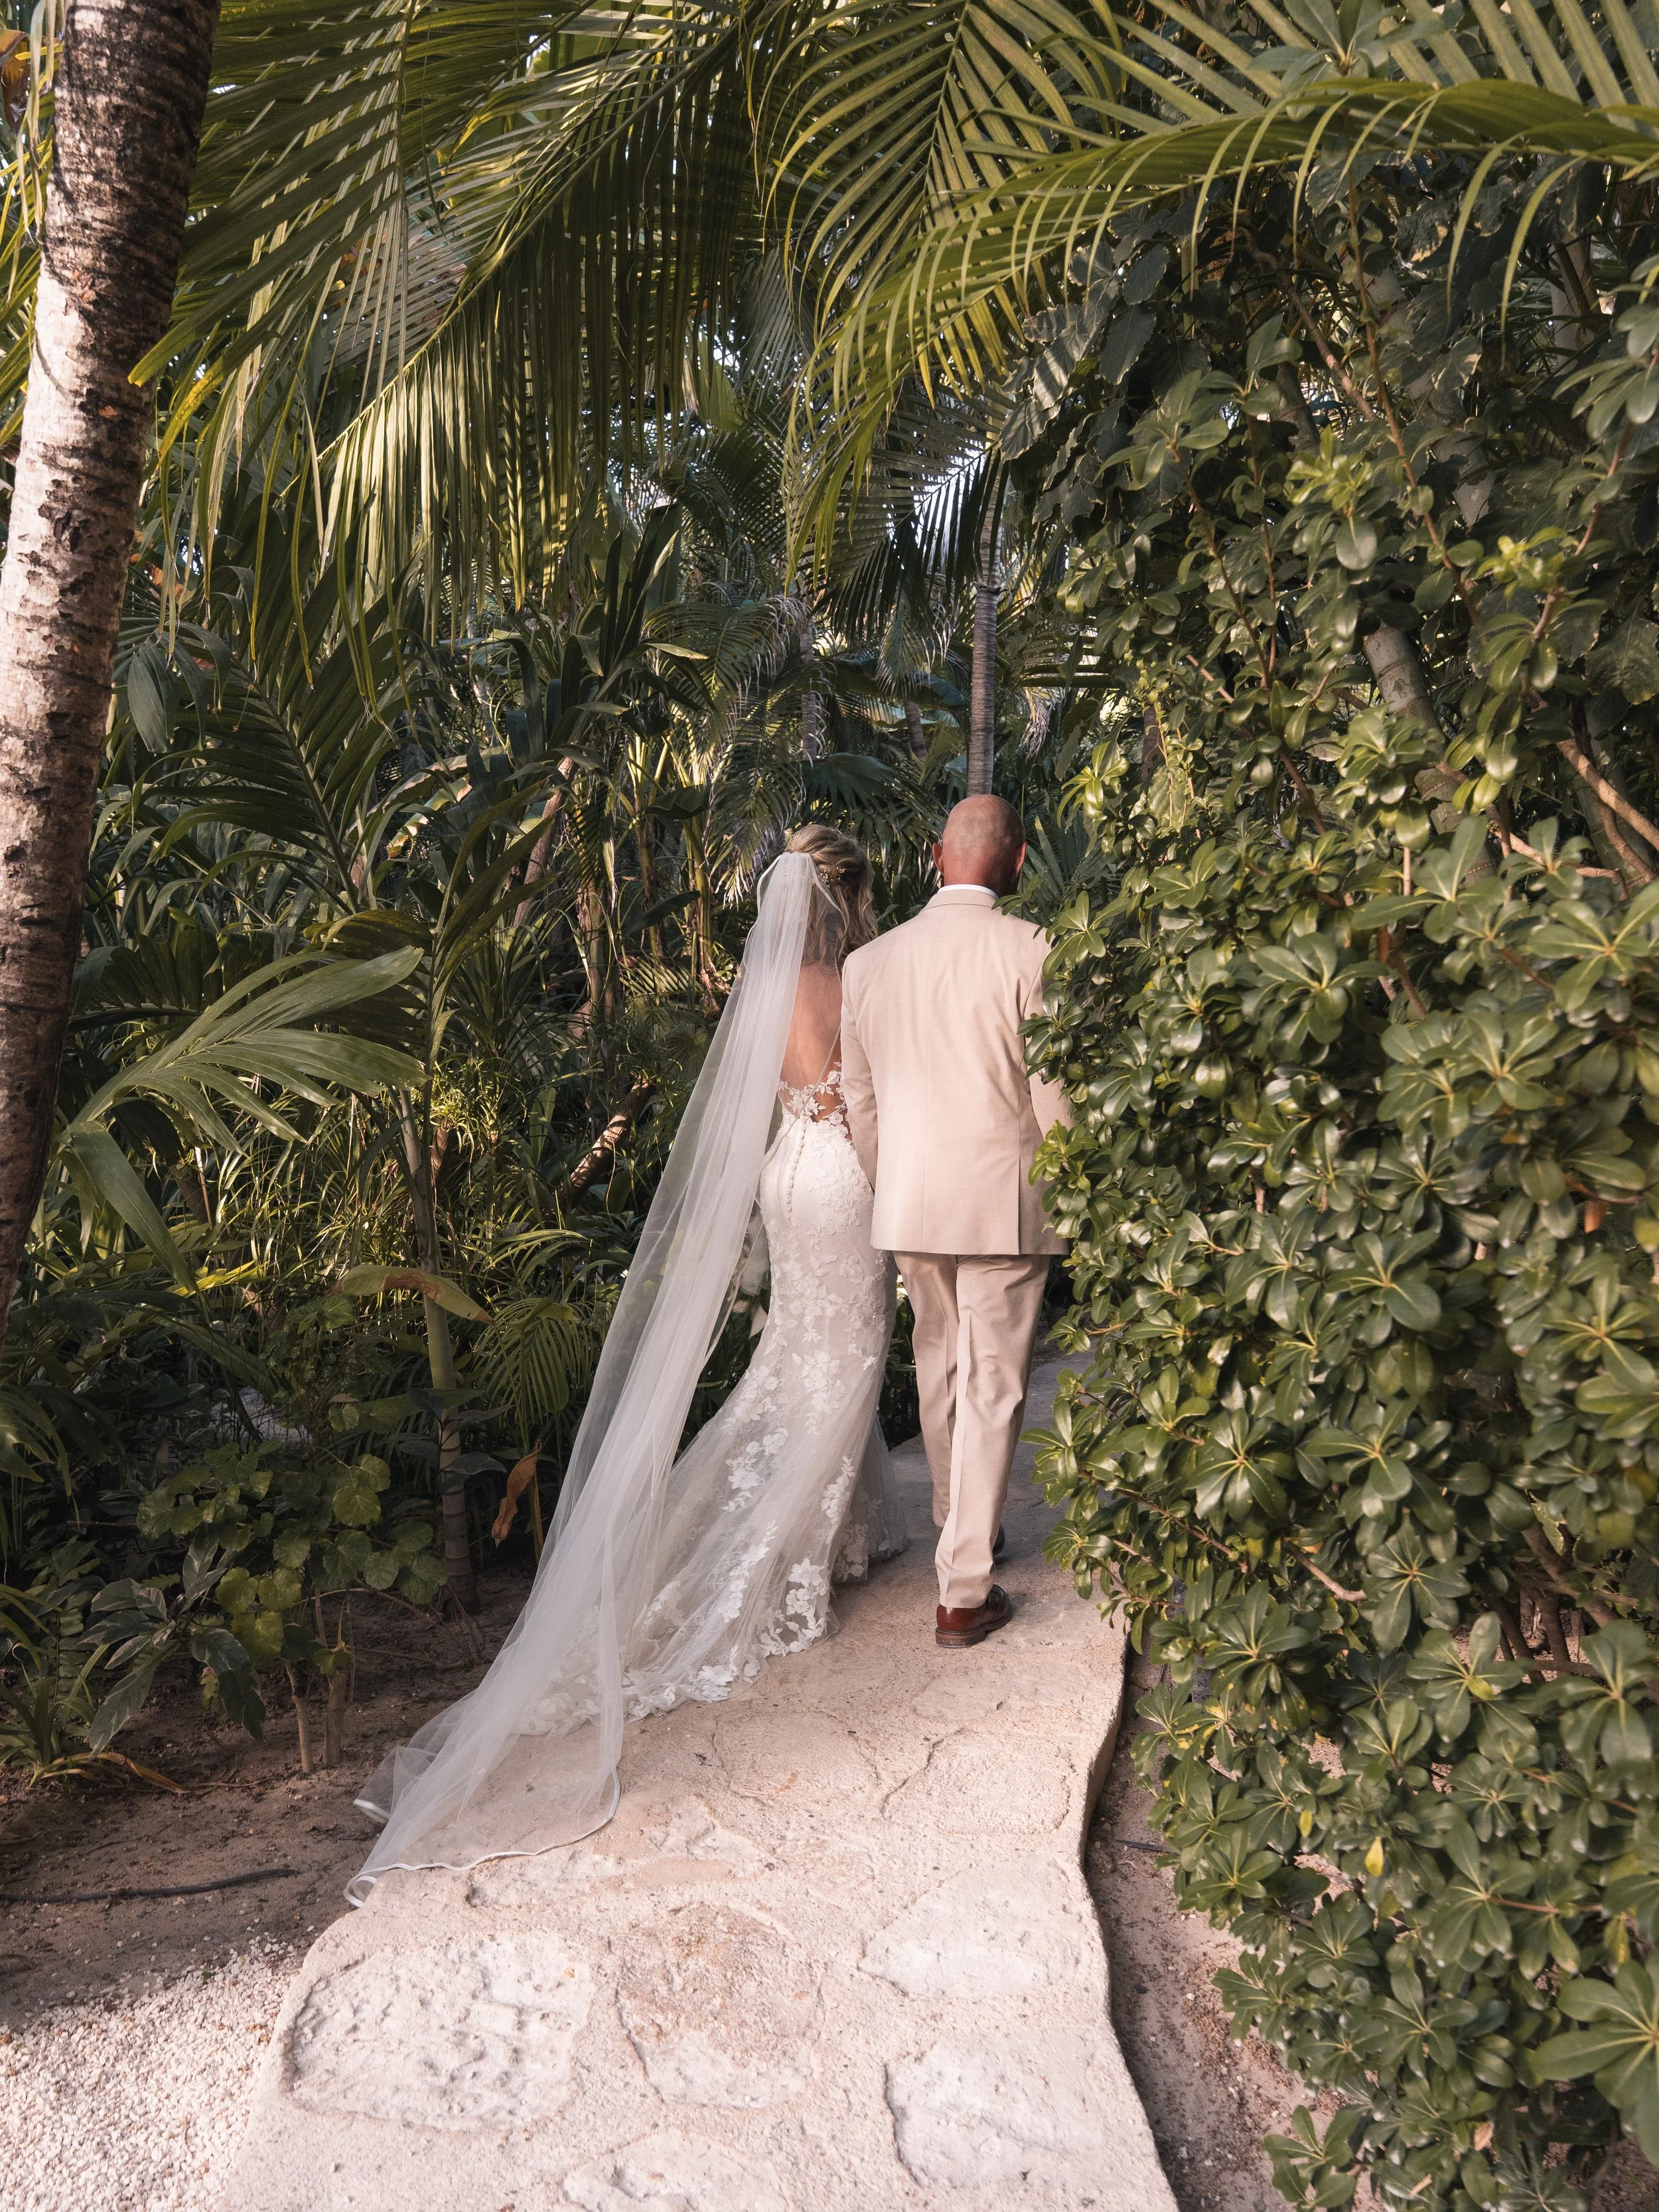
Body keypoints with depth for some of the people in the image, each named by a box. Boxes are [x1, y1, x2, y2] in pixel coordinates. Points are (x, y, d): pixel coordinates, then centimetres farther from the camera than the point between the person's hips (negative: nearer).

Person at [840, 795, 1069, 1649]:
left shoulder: (868, 962, 4)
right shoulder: (1030, 952, -12)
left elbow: (860, 1103, 9)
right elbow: (1053, 1095, -10)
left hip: (909, 1203, 5)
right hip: (1003, 1202, -5)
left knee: (939, 1369, 21)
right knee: (991, 1389, 3)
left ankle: (958, 1531, 39)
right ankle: (963, 1592, 8)